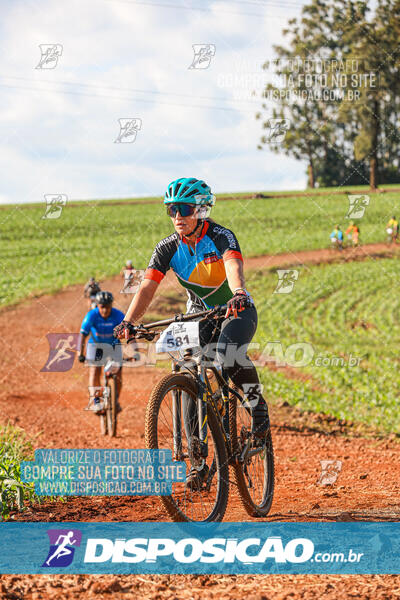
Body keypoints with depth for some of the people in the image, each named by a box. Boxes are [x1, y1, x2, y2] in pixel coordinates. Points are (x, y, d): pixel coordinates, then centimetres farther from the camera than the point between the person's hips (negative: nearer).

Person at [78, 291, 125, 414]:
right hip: (96, 345, -1)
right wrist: (81, 354, -32)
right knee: (95, 370, -20)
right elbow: (83, 335, -24)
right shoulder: (92, 315, -24)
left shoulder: (118, 315, -23)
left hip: (113, 345, 1)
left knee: (118, 374, -7)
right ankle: (94, 400, -20)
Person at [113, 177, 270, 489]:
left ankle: (258, 405, -11)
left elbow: (234, 268, -42)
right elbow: (148, 287, -20)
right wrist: (128, 322, -37)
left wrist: (238, 294, -64)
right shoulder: (169, 248, -11)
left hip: (237, 310, -4)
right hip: (200, 314, 4)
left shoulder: (220, 237, -22)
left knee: (228, 351, -37)